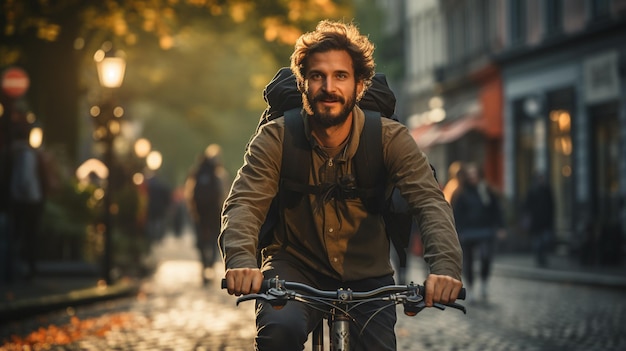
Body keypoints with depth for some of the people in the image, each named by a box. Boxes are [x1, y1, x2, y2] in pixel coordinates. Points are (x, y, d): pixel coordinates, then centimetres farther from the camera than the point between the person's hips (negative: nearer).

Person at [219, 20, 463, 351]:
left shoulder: (391, 139, -12)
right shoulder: (275, 138, -12)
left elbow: (430, 202, -23)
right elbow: (244, 202, -23)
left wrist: (445, 267, -43)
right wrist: (241, 259, -45)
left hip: (366, 277, 2)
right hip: (296, 266, -2)